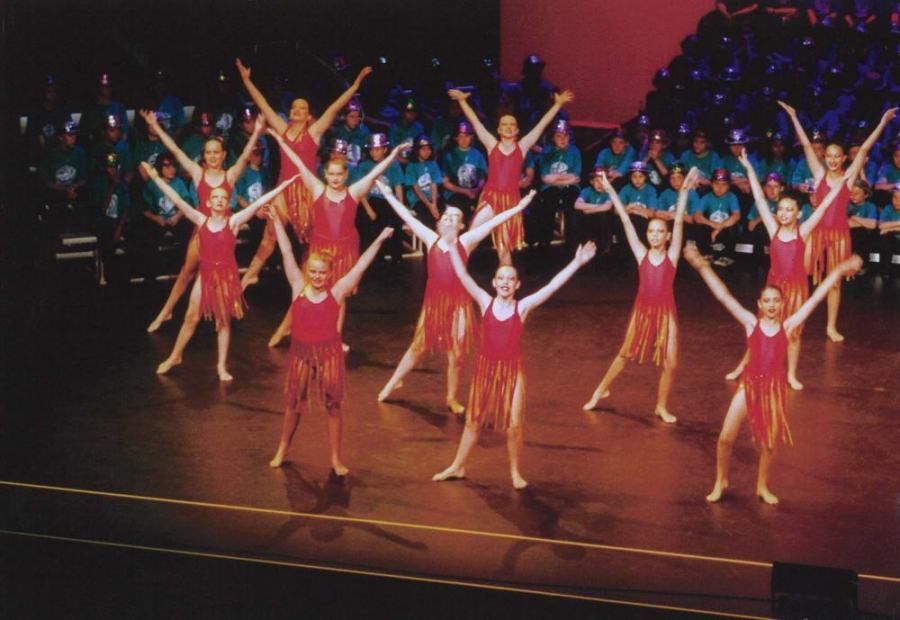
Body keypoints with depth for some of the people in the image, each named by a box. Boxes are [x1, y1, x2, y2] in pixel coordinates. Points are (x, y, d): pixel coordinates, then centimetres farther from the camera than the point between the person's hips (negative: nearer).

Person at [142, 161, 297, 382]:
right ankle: (174, 356, 25)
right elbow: (177, 200, -4)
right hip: (205, 274, 1)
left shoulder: (234, 221, -7)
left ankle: (222, 366, 17)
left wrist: (281, 187, -20)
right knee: (191, 317, 9)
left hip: (227, 274, -1)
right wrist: (156, 178, -7)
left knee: (224, 321, 9)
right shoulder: (201, 220, -1)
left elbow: (257, 203, -14)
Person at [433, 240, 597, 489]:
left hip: (512, 369, -1)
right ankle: (457, 467, 28)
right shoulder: (485, 302, -4)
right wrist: (452, 247, -14)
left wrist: (577, 262, -18)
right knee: (474, 420, 14)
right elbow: (463, 276, -8)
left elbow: (553, 286, -12)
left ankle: (515, 472, 19)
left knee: (514, 424, 1)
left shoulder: (523, 307, -7)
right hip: (485, 367, 1)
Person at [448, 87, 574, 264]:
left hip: (511, 199, 1)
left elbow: (541, 125, 4)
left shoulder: (522, 146, 5)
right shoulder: (491, 145, 5)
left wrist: (558, 104, 1)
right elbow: (475, 122, 3)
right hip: (490, 197, -1)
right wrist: (462, 101, -1)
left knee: (505, 246, 10)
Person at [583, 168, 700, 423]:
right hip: (642, 309, 1)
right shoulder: (641, 254, -3)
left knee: (670, 363, -3)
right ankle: (600, 391, 34)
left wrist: (684, 191, -23)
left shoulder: (672, 255, -6)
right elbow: (626, 222, -6)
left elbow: (679, 222, -14)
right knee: (625, 354, 14)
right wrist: (611, 191, -7)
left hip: (666, 311, -1)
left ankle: (661, 406, 17)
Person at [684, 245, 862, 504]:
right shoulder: (751, 323, -4)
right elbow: (723, 296, -8)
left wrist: (838, 271, -5)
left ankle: (762, 486, 32)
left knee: (769, 442, 10)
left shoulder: (788, 325, -3)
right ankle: (720, 482, 20)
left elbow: (815, 298, -4)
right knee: (726, 437, -2)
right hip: (749, 383, 0)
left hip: (775, 387, 0)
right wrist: (702, 267, -12)